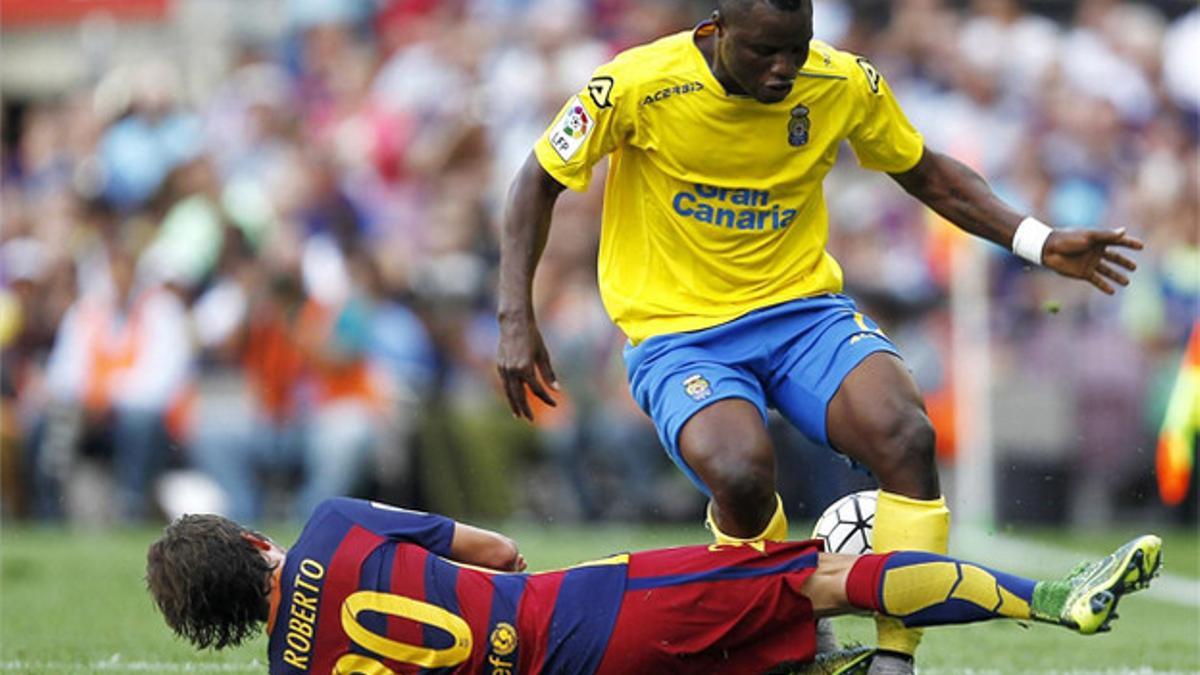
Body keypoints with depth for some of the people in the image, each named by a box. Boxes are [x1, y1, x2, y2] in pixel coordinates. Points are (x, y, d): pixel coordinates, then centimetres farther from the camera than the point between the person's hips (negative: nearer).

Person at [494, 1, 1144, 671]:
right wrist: (517, 318, -9)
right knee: (741, 474, -32)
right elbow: (540, 182, -1)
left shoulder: (844, 83, -5)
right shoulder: (638, 85, -15)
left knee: (908, 438, -26)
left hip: (803, 308, 3)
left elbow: (925, 172, 12)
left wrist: (1038, 242, 1)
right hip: (678, 333, -3)